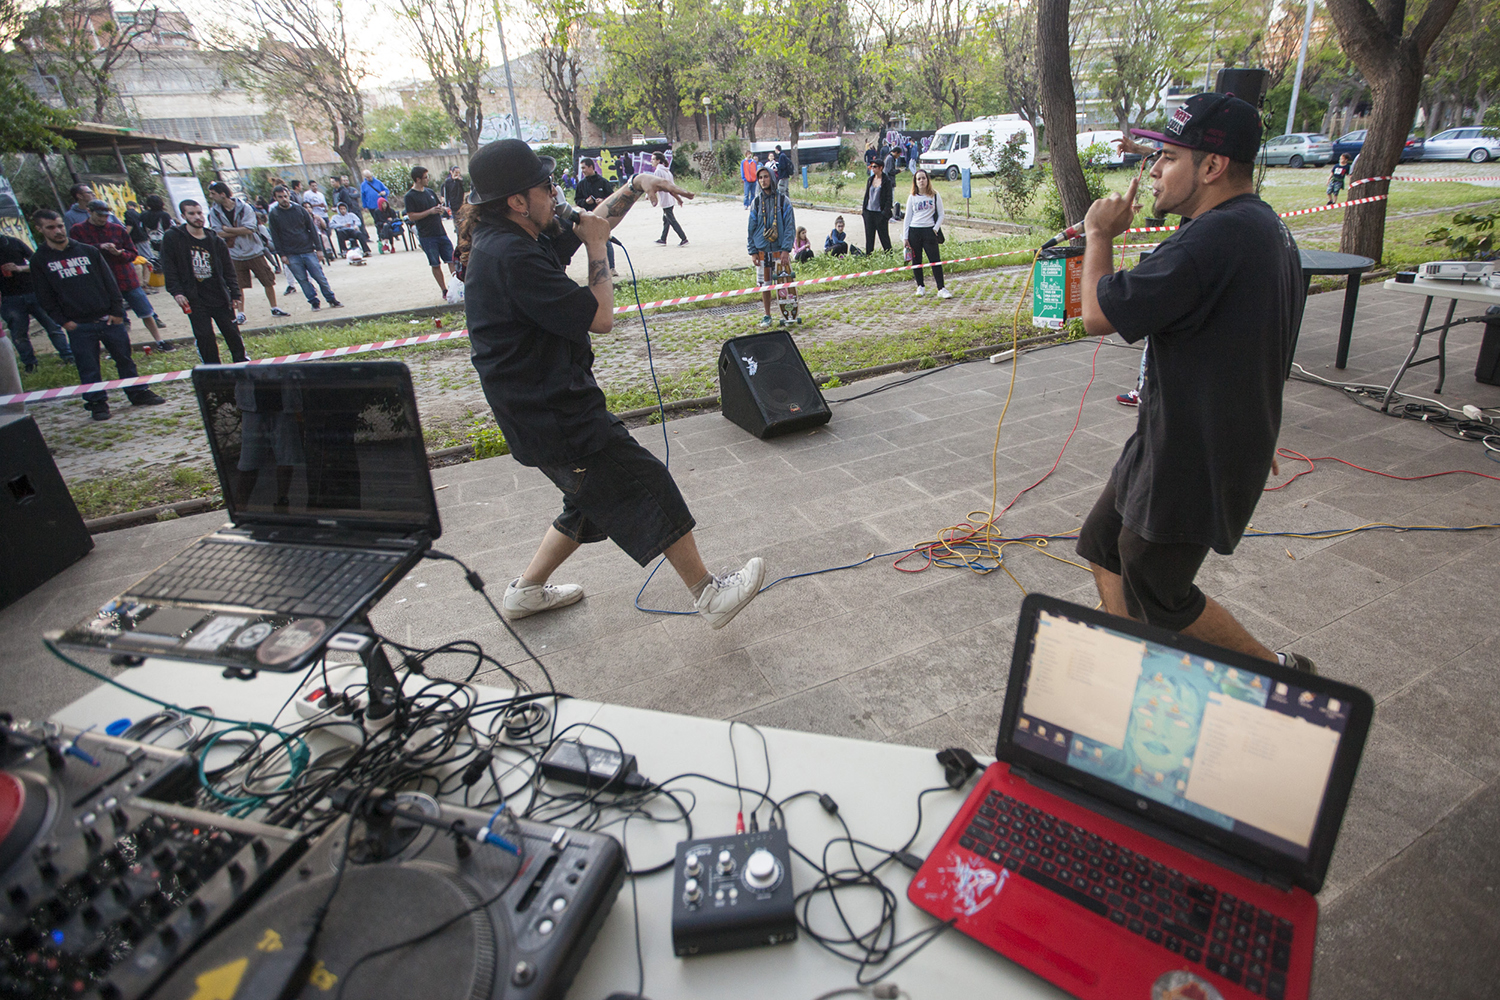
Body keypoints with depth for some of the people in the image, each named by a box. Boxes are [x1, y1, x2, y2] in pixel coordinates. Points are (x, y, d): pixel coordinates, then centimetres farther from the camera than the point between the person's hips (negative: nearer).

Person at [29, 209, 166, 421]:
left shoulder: (88, 251, 7)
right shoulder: (40, 260, 3)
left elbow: (109, 282, 6)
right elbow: (45, 297, 2)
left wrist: (117, 311, -2)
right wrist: (63, 320, -6)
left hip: (109, 320, 1)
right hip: (78, 326, -1)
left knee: (124, 358, 8)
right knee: (88, 367, 3)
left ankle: (138, 393, 20)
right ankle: (97, 402, 14)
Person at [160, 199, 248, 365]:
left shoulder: (216, 241, 7)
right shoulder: (172, 239, 0)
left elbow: (228, 270, 11)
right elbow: (169, 268, -1)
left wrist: (236, 294, 6)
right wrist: (176, 291, -10)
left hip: (220, 297, 2)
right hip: (194, 300, -2)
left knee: (232, 332, 4)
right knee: (204, 336, -1)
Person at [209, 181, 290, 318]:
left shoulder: (244, 208, -10)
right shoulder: (214, 212, -1)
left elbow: (248, 229, -19)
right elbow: (219, 233, -9)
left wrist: (227, 229, -12)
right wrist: (239, 231, -14)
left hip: (254, 251, -2)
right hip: (235, 256, 2)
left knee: (268, 281, 4)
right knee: (237, 286, 2)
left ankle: (274, 308, 21)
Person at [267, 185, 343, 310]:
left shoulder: (300, 209, 5)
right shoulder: (274, 215, 2)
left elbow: (312, 229, 6)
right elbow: (275, 236, 2)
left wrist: (318, 248, 1)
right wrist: (282, 254, -4)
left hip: (308, 251, 0)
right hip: (291, 255, 0)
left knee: (320, 277, 0)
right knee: (302, 280, 1)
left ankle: (331, 299, 13)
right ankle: (313, 301, 11)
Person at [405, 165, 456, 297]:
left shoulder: (430, 192, 14)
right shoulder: (410, 196, -5)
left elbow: (440, 207, 25)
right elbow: (411, 217, -11)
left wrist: (440, 209, 0)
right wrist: (429, 212, -17)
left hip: (441, 233, 5)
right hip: (426, 236, -5)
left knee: (452, 260, 0)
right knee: (435, 265, 1)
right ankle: (444, 290, 9)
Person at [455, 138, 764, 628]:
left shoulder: (505, 240, 10)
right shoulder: (512, 256, -22)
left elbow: (593, 222, 23)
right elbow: (599, 317, -20)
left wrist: (637, 184, 15)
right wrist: (596, 248, -8)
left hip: (543, 408, 11)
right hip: (557, 418, -11)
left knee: (592, 504, 22)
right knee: (648, 488, -3)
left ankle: (526, 590, 34)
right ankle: (709, 595, 9)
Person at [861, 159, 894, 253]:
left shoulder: (887, 181, -6)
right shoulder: (870, 179, 10)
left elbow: (889, 199, -7)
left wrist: (885, 212, -15)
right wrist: (863, 209, 11)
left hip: (880, 213, -5)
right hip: (868, 212, 5)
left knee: (884, 236, -1)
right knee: (869, 236, 9)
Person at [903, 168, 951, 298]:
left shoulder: (935, 196, 6)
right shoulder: (912, 198, 8)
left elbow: (941, 215, 6)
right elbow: (907, 218, 9)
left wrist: (936, 228, -9)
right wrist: (905, 236, 2)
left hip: (929, 231, -2)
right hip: (914, 231, 2)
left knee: (936, 260, -8)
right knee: (916, 261, 5)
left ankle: (941, 289, -6)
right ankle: (920, 287, 19)